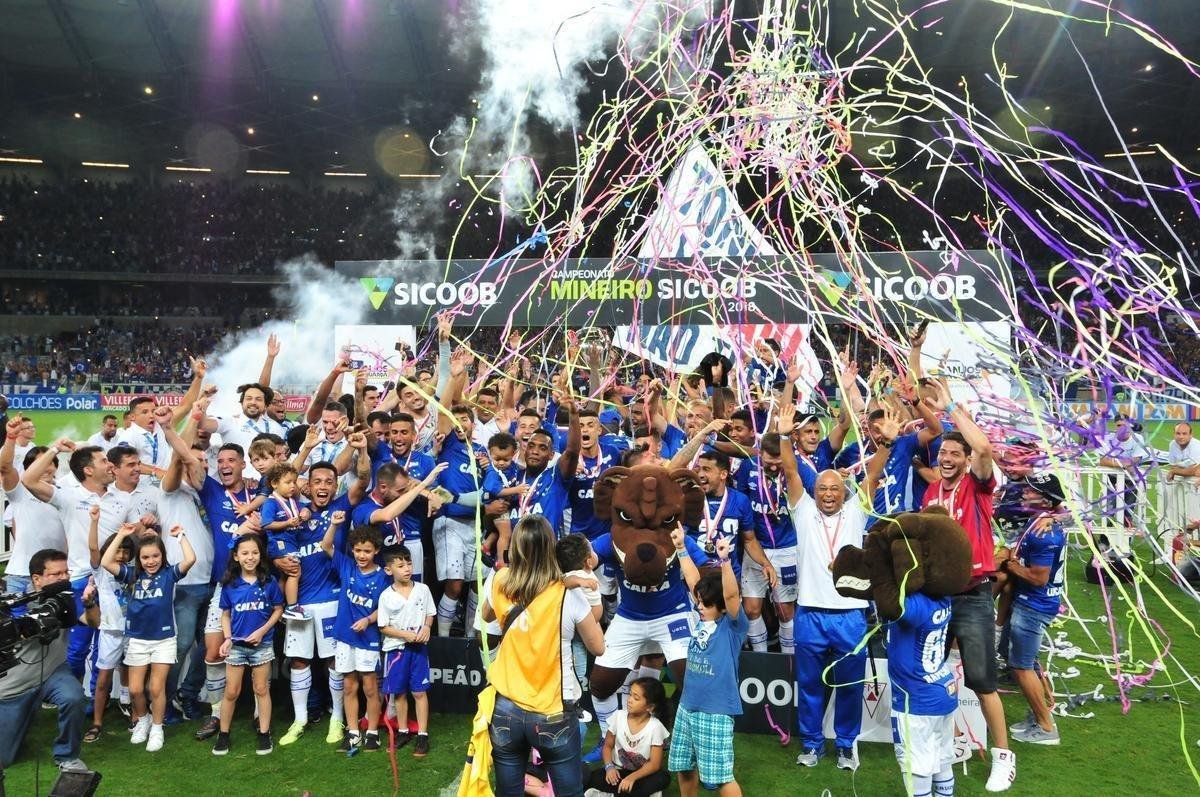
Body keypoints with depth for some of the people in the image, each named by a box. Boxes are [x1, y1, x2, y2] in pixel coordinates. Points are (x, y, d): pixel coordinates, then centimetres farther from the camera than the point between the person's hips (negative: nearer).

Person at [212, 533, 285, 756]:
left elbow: (278, 610, -1)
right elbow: (225, 614, 5)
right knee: (231, 692, 8)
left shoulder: (268, 582, -8)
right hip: (236, 644, 1)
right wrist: (227, 638, -8)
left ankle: (264, 734, 17)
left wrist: (262, 631, -12)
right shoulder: (230, 584, -4)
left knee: (261, 690, 8)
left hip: (262, 644, -1)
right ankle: (223, 735, 22)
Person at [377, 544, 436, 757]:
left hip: (418, 647, 0)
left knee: (419, 692, 2)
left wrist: (426, 627, -13)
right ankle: (403, 732, 28)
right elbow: (383, 627, -4)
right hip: (395, 649, 0)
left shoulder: (423, 589, -4)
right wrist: (405, 634, -17)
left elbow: (430, 614, 7)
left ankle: (422, 735, 10)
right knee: (398, 692, 12)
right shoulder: (386, 596, -8)